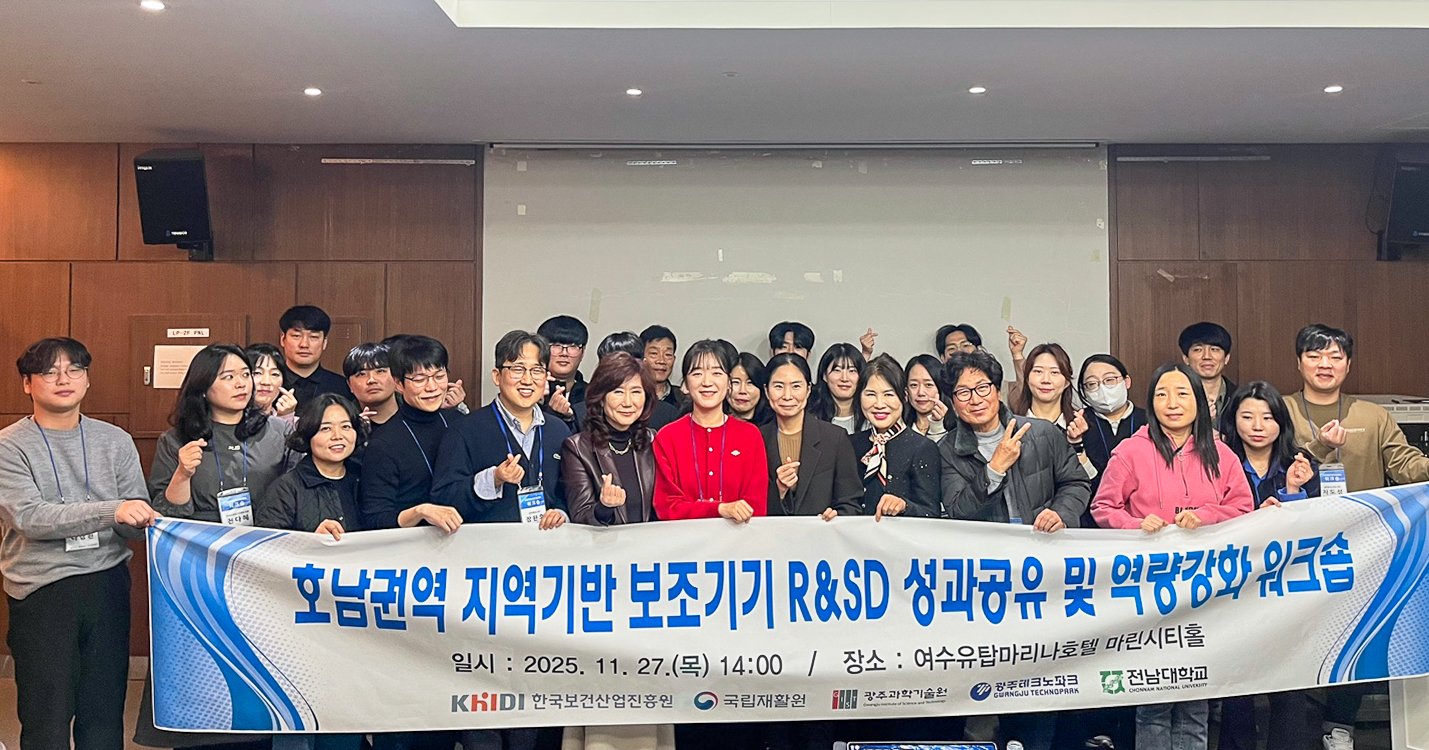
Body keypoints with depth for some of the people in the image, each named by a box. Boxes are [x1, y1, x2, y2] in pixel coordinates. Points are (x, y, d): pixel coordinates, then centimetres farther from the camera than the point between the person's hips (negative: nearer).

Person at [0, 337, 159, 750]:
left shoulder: (115, 441, 8)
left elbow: (135, 523, 4)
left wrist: (142, 519, -20)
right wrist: (110, 511, -26)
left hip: (108, 583, 3)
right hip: (41, 590, -3)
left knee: (105, 715, 8)